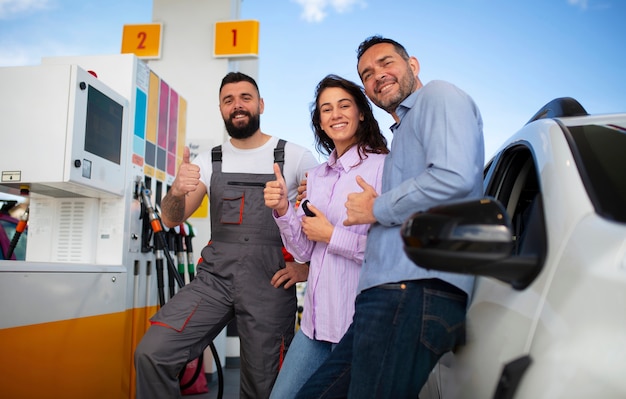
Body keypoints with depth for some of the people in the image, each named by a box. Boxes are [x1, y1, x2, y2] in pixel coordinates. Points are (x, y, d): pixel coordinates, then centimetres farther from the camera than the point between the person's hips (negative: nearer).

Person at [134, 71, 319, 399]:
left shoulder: (296, 157, 2)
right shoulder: (209, 161, 11)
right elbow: (171, 219, 6)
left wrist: (307, 265, -4)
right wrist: (177, 190, -16)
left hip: (270, 282, -2)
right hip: (213, 276, 3)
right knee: (151, 353, -12)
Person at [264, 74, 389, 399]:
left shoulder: (382, 166, -11)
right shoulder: (317, 176, 10)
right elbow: (304, 252, 9)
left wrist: (332, 235, -14)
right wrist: (282, 210, -7)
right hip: (316, 317, 7)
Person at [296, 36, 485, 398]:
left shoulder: (438, 95, 3)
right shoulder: (403, 133, 33)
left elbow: (456, 176, -17)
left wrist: (377, 210, -5)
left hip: (417, 290, -10)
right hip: (388, 293, 10)